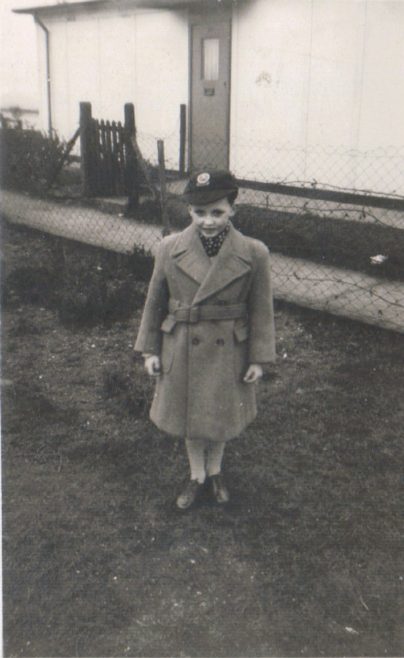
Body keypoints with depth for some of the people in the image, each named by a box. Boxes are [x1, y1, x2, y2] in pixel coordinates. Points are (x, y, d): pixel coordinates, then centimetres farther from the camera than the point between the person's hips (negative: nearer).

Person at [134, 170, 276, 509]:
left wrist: (259, 358, -5)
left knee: (220, 415, 18)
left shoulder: (254, 253, -15)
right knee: (189, 415, 17)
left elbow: (261, 310, -7)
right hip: (182, 350, 1)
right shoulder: (170, 248, -11)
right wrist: (150, 349, 1)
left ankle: (215, 471, 45)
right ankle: (197, 476, 40)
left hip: (228, 352, -1)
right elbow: (155, 302, -2)